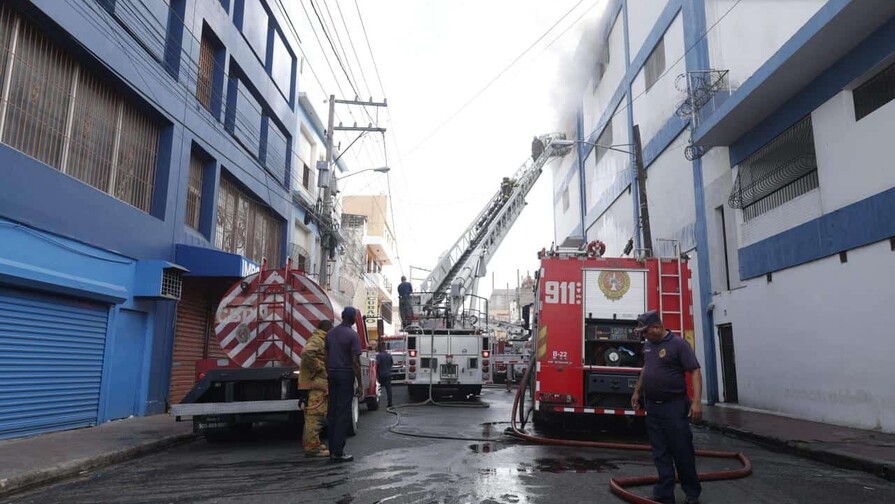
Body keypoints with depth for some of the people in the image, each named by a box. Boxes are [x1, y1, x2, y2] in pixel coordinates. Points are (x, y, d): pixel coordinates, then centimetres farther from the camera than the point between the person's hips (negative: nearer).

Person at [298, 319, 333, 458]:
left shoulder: (319, 340, 20)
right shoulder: (317, 340, -13)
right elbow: (307, 353, -31)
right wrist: (317, 368, -22)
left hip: (316, 383, 11)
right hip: (316, 383, -11)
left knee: (312, 415, 18)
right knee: (315, 415, -8)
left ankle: (310, 443, 28)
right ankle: (312, 447, -6)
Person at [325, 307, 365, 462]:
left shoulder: (330, 333, 8)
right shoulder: (353, 335, -12)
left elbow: (326, 357, 12)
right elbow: (355, 362, -15)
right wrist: (360, 385, -11)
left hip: (332, 374, 7)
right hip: (346, 375, -7)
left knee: (333, 412, 12)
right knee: (344, 414, -3)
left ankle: (333, 450, 17)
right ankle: (338, 452, -3)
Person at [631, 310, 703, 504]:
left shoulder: (678, 343, -12)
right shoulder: (647, 346, 11)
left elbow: (695, 371, -15)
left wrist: (696, 401, -23)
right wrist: (637, 391, 25)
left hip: (674, 407, -7)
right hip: (652, 407, 7)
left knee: (682, 451, 2)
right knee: (660, 454, 9)